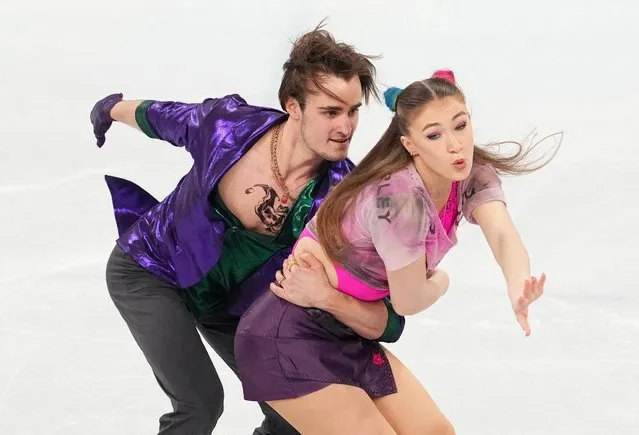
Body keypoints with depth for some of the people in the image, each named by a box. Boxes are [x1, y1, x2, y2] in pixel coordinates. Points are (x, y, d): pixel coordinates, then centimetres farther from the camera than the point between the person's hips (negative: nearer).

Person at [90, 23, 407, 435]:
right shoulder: (229, 123, -30)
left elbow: (389, 323, -30)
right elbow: (158, 116, -5)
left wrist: (327, 296, -50)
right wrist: (113, 108, 16)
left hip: (231, 300, 3)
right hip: (149, 270, -3)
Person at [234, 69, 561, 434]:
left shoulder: (473, 176, -5)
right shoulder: (401, 199, -29)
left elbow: (502, 236, -23)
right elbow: (408, 300, -17)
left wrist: (519, 289, -40)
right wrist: (441, 281, 2)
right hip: (291, 340, -8)